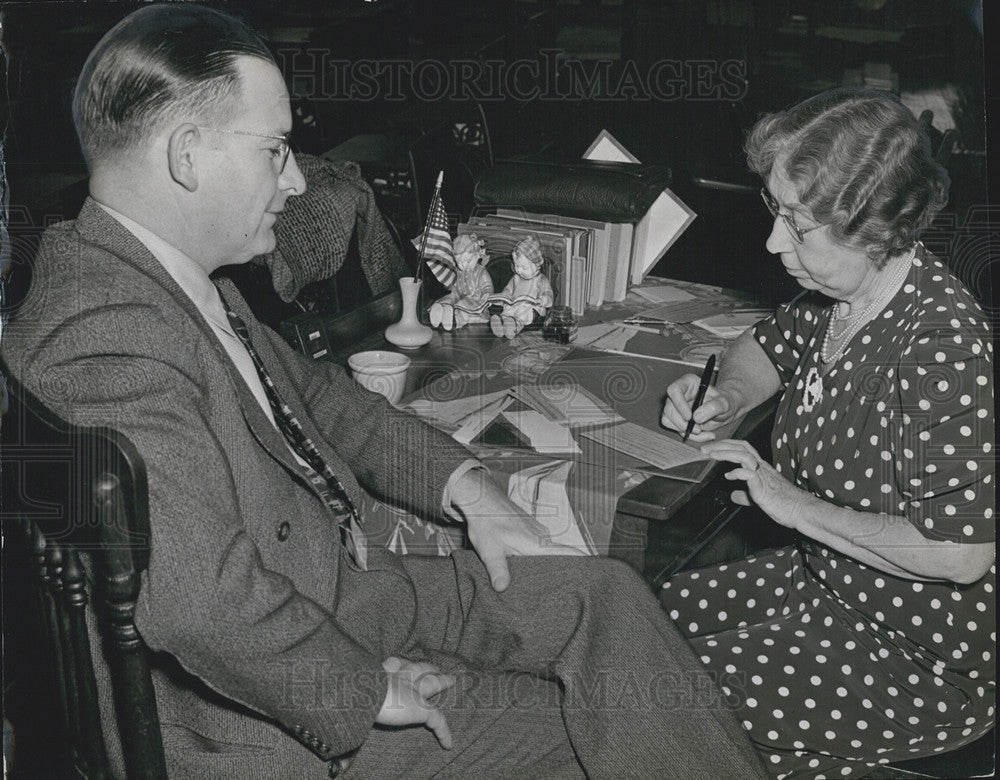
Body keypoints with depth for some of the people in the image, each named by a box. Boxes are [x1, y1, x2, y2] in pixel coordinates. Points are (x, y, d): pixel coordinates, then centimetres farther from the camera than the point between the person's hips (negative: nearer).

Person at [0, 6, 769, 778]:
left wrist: (464, 484, 6)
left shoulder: (184, 280, 3)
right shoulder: (104, 341, -30)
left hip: (339, 588, 9)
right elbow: (203, 605, -35)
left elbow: (309, 390, 17)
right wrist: (368, 693, -21)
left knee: (603, 598, 3)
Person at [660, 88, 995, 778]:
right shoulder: (833, 295, -3)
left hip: (929, 664, -9)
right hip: (825, 581, 9)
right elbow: (769, 346, 22)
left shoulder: (943, 345, -30)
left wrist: (797, 506, -22)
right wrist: (727, 398, -2)